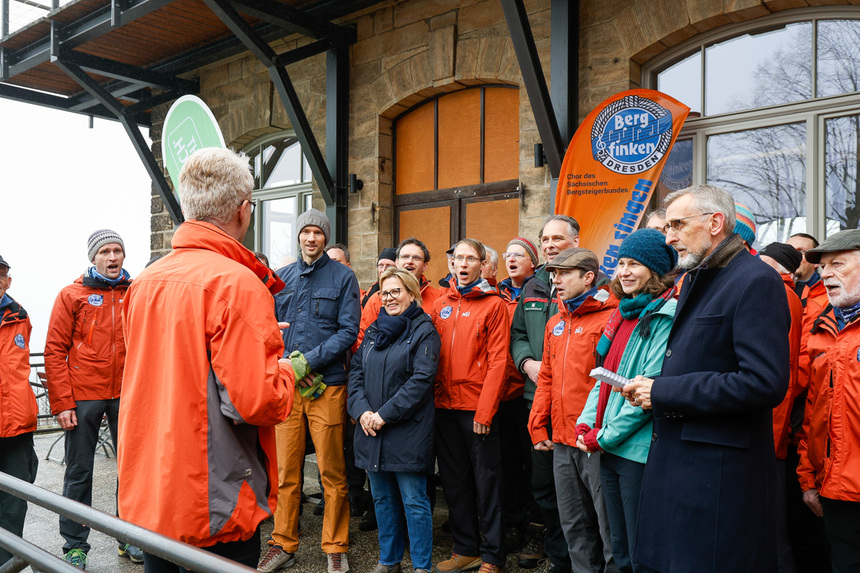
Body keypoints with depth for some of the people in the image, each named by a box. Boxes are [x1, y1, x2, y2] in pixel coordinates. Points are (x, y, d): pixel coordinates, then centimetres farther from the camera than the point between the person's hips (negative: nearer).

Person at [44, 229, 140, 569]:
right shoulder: (72, 296, 0)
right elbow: (54, 351, -2)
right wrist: (62, 403, -8)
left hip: (126, 394, 2)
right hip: (84, 397, -2)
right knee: (79, 473, 7)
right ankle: (75, 546, 21)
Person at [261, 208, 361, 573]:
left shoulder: (342, 277, 2)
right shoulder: (283, 277, 13)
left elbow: (348, 330, -5)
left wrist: (309, 360, -13)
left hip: (327, 385, -3)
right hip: (287, 385, 3)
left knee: (332, 473, 4)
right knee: (286, 471, 9)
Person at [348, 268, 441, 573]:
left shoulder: (424, 331, -6)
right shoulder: (373, 331, 14)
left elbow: (422, 379, -15)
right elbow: (356, 373, 10)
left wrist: (385, 414, -16)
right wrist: (362, 411, -7)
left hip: (407, 431, -6)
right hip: (371, 430, 6)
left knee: (414, 500, 1)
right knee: (382, 498, 15)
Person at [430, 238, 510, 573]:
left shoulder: (494, 304, -4)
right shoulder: (441, 304, 11)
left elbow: (497, 361, -10)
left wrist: (485, 410, -15)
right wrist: (432, 398, 2)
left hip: (477, 408, -5)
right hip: (445, 406, 6)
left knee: (486, 482, 4)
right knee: (454, 480, 14)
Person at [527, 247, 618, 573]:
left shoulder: (610, 318, -10)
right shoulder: (555, 323, 14)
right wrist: (538, 426, 13)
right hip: (562, 441, 7)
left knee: (610, 526, 3)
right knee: (575, 526, 18)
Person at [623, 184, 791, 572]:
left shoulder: (756, 281, -15)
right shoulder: (695, 278, 15)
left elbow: (765, 383, -25)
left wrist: (664, 392, -19)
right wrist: (651, 387, 3)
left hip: (718, 471, -9)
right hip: (673, 453, 9)